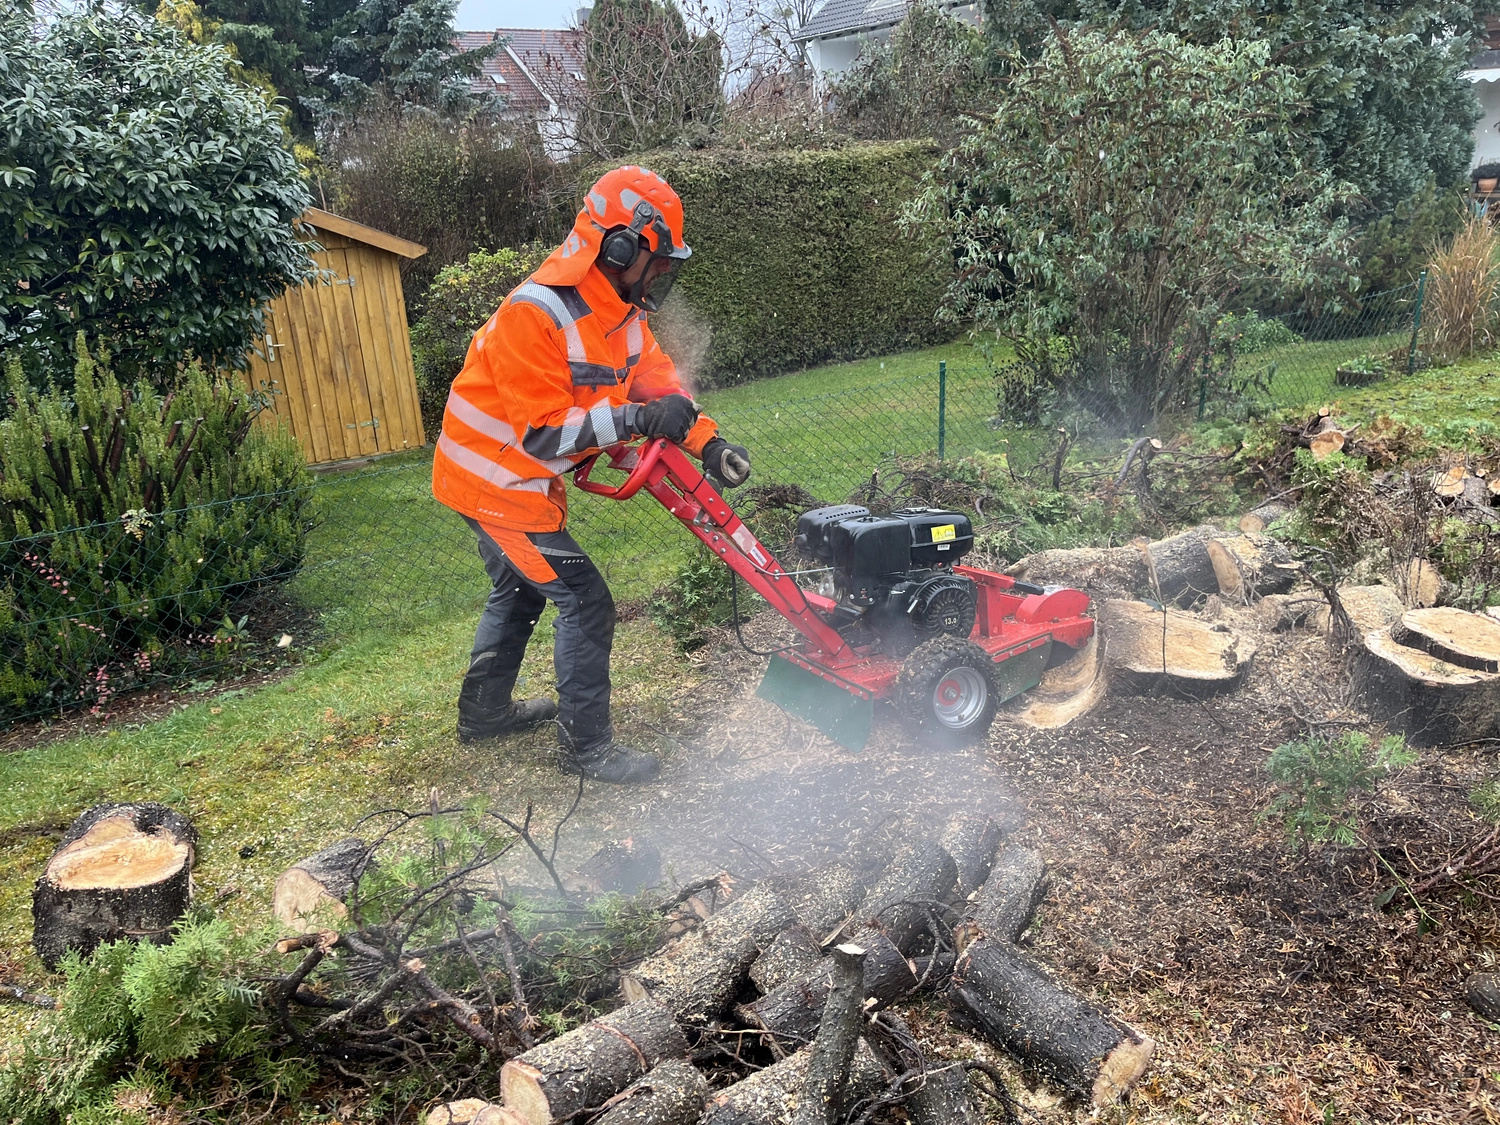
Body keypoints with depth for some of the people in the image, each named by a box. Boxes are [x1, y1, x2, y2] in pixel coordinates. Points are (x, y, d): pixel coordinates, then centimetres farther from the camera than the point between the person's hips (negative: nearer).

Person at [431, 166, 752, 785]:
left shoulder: (621, 311, 0)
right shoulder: (536, 314, -29)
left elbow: (658, 382, 2)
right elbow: (541, 432, -31)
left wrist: (707, 443, -13)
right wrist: (635, 419, -35)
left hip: (527, 479, 10)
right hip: (497, 483, -10)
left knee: (521, 590, 25)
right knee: (585, 602, -6)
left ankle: (484, 711, 44)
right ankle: (587, 747, 9)